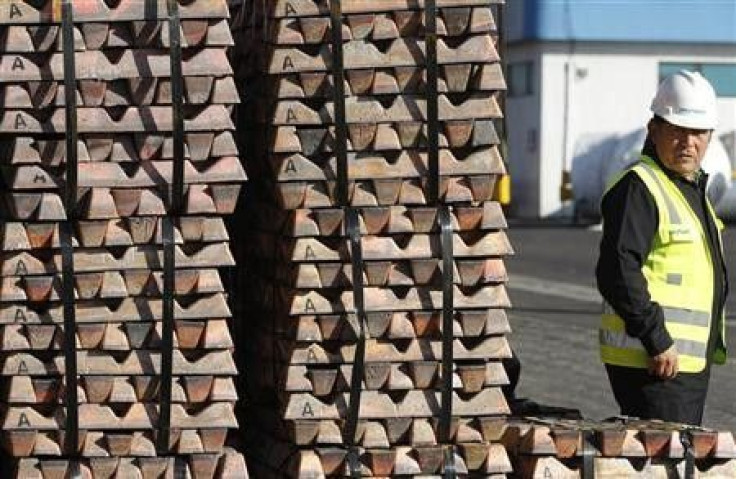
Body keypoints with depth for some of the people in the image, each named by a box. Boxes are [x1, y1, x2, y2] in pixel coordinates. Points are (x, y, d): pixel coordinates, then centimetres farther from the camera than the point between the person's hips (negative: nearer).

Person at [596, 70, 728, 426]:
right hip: (652, 365, -10)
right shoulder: (638, 187, -13)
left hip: (691, 362, 10)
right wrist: (657, 340, -23)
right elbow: (617, 273, -23)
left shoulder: (692, 188, 19)